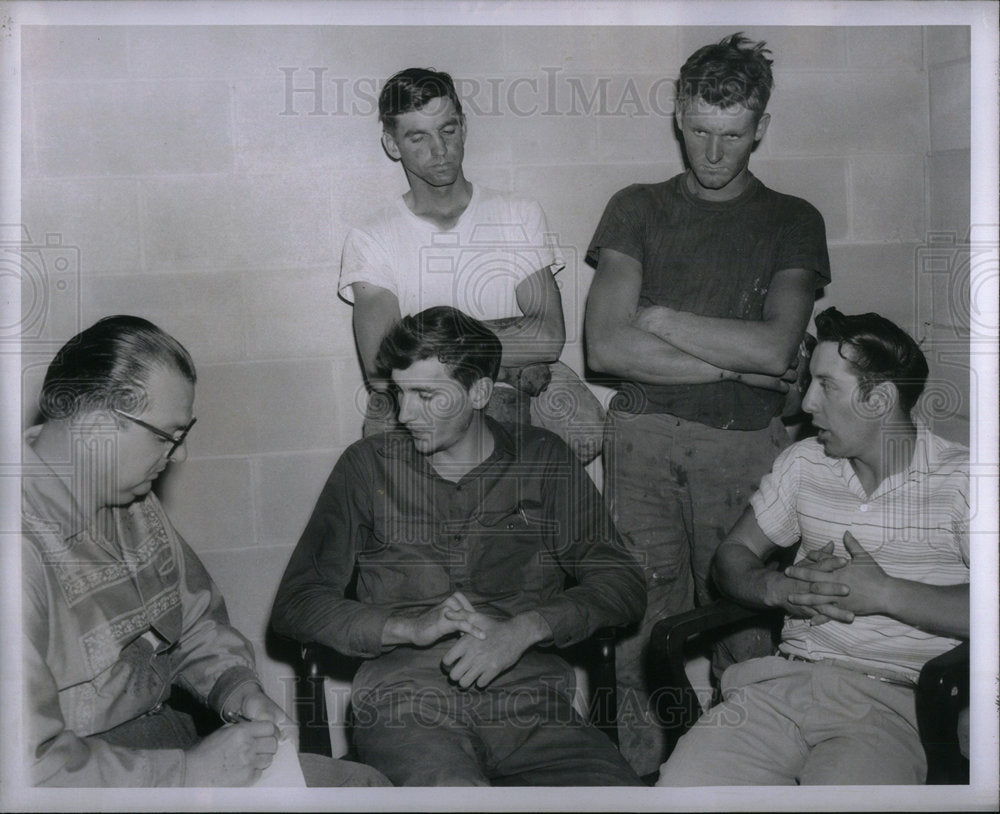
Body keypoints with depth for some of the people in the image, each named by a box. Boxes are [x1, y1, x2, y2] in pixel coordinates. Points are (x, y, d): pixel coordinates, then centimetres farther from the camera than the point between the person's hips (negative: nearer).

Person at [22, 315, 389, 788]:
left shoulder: (134, 501, 7)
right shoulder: (25, 544, -24)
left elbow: (196, 616, 20)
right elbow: (32, 766, -27)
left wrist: (236, 686, 1)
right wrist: (190, 775, -22)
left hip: (171, 741, 8)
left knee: (367, 785, 1)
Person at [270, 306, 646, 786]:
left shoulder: (541, 460, 15)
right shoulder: (370, 466, 14)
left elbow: (622, 585, 8)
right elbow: (295, 605, 9)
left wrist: (522, 630, -9)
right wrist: (411, 627, -6)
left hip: (529, 703, 2)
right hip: (406, 705, -2)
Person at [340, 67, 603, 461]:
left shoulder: (519, 217, 12)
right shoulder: (370, 240, 6)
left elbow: (550, 336, -4)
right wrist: (507, 359, -10)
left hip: (520, 406, 2)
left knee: (576, 411, -31)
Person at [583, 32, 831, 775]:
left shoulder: (793, 222, 11)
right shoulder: (637, 209, 11)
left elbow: (775, 348, -4)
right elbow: (607, 346, -2)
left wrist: (658, 317, 0)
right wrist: (737, 363, -3)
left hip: (745, 444, 0)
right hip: (643, 439, 0)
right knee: (642, 618, -3)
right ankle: (640, 764, 9)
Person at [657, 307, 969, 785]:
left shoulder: (959, 479, 1)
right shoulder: (803, 463, 17)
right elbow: (733, 554, 19)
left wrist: (885, 593, -13)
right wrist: (780, 588, -2)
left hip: (893, 700, -4)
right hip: (785, 679, 4)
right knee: (679, 789, -19)